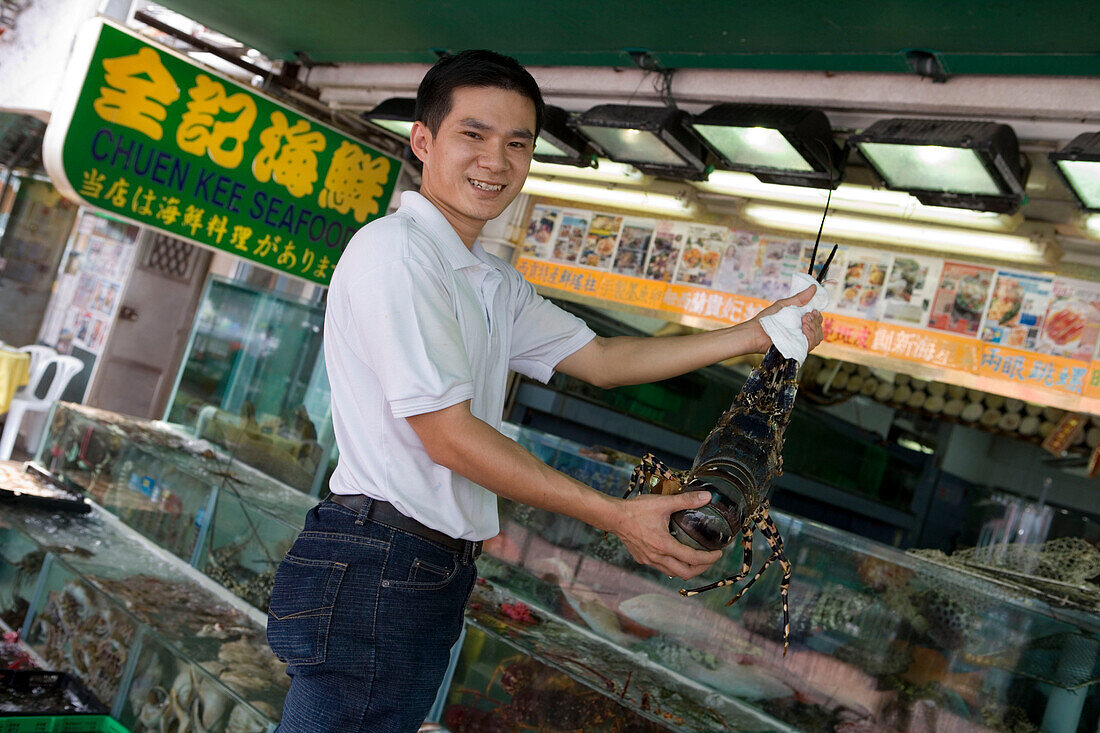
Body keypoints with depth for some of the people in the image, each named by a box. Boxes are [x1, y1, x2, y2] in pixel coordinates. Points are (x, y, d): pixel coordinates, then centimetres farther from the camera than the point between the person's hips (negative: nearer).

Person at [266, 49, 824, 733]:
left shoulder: (496, 283, 16)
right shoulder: (396, 250, -14)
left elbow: (600, 358, 21)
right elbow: (447, 436, -17)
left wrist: (756, 335, 16)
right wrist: (617, 516, -14)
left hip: (440, 572, 9)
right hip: (376, 567, -9)